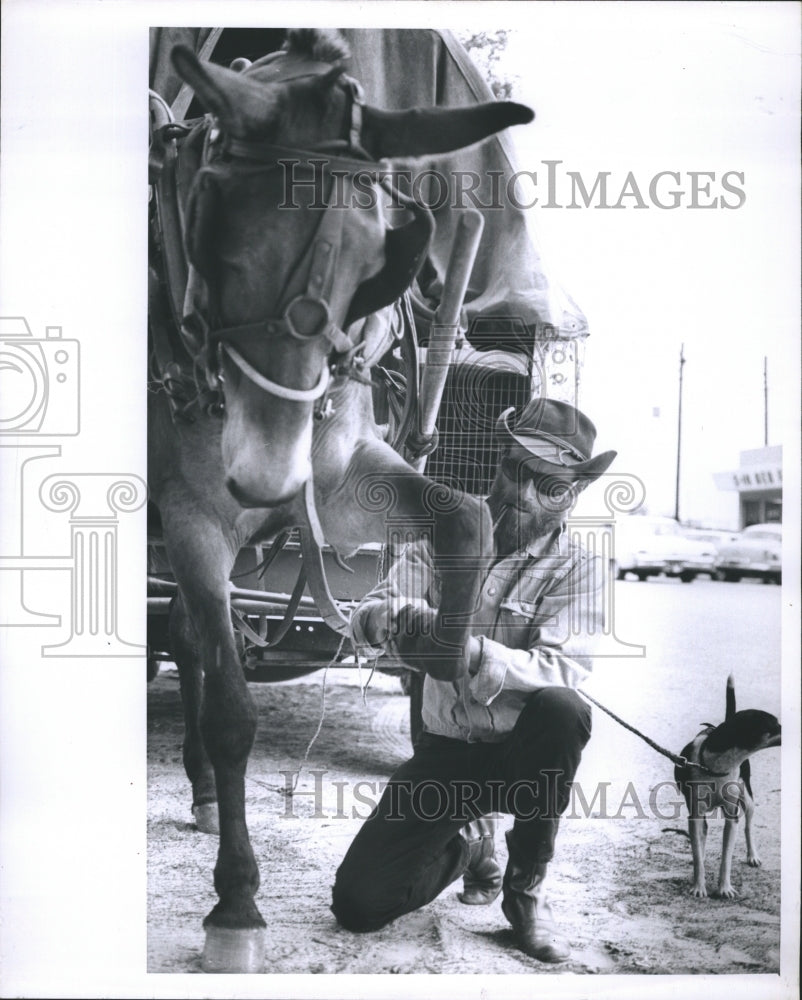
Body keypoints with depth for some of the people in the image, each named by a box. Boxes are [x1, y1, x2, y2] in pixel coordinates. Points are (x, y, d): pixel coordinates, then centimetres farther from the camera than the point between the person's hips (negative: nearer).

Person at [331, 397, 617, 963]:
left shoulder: (577, 569, -6)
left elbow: (564, 670, -23)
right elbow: (363, 621, -8)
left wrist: (477, 653, -41)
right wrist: (390, 617, -34)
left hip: (523, 751, -2)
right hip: (445, 752, 2)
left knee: (562, 708, -37)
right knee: (359, 905, -11)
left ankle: (527, 888, -14)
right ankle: (468, 841, 22)